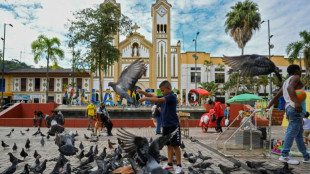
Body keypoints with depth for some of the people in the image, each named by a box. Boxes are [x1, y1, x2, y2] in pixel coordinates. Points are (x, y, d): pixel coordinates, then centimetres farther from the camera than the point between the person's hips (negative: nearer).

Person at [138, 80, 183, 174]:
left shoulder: (172, 96, -15)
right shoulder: (164, 97, 12)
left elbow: (158, 100, -26)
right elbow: (153, 96, 10)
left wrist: (145, 98, -23)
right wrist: (143, 92, -2)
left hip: (173, 125, -8)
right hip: (165, 125, 8)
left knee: (175, 145, -2)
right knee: (169, 145, 14)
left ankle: (179, 166, 7)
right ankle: (169, 163, 23)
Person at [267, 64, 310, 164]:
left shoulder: (285, 82, 25)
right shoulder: (296, 77, 1)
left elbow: (276, 96, 22)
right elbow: (290, 88, -21)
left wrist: (268, 107, 20)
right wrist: (297, 102, -33)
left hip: (288, 107, 9)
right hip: (294, 108, -9)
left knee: (299, 133, 12)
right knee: (292, 132, -12)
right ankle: (284, 155, -14)